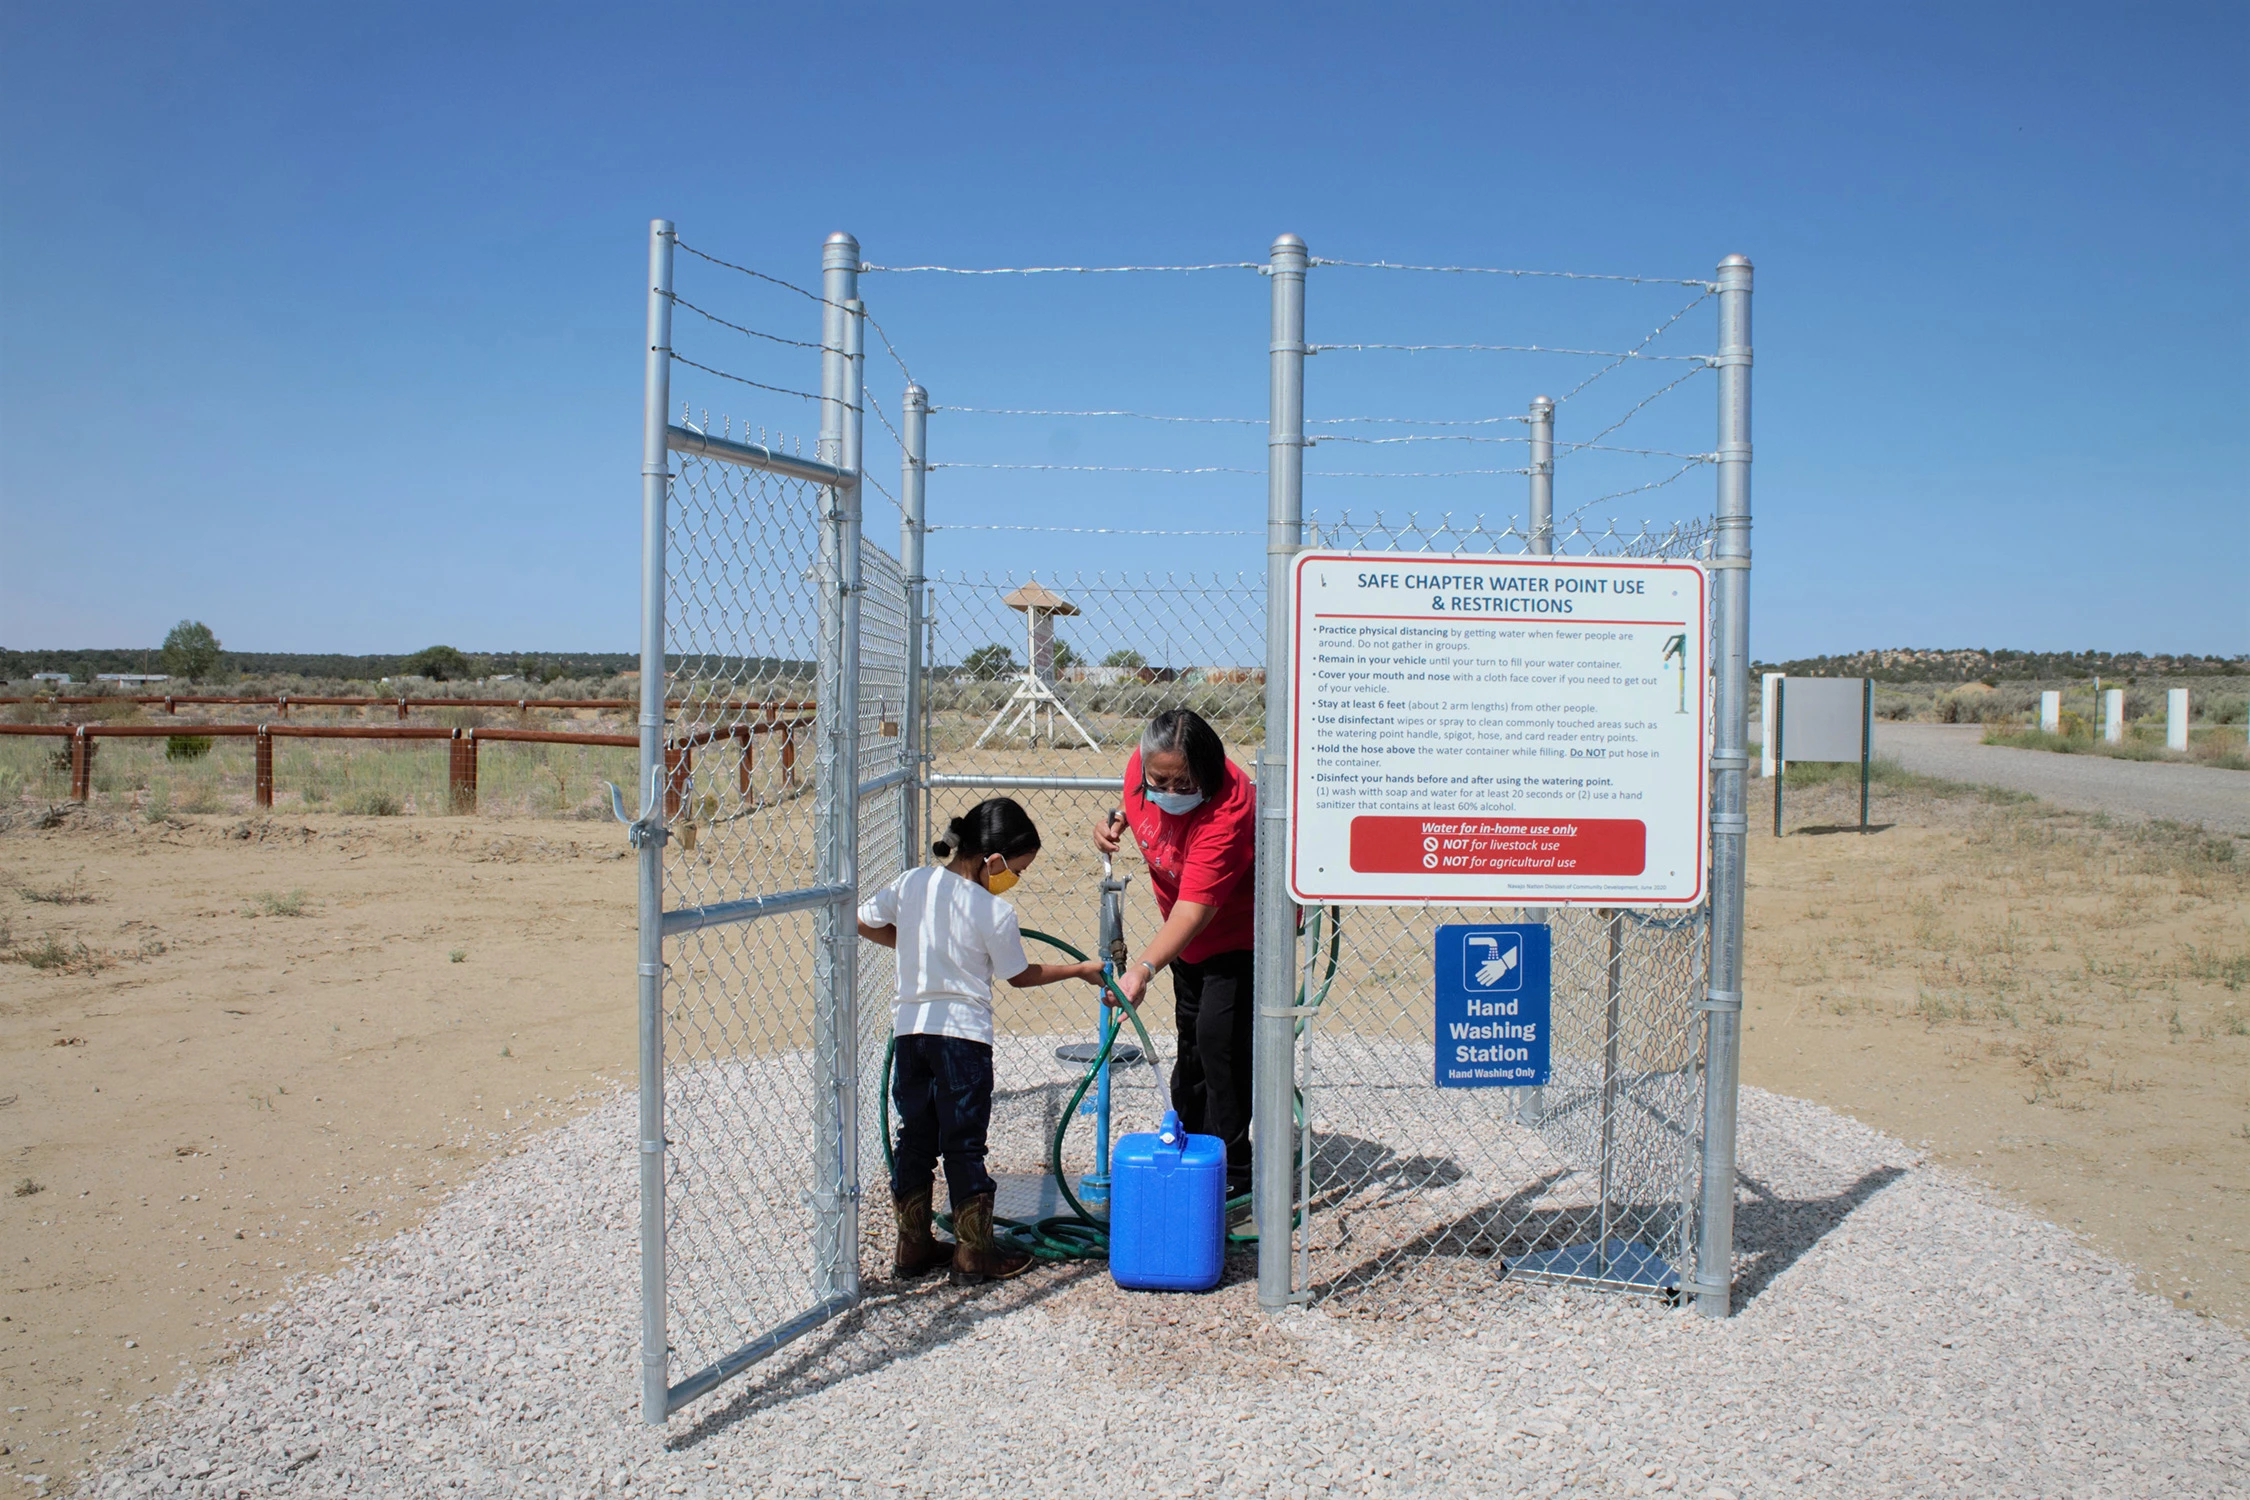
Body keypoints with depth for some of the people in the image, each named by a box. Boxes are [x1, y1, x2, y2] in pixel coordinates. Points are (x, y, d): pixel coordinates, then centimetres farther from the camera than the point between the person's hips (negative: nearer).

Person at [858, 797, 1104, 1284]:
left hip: (910, 1029, 5)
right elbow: (1021, 975, 0)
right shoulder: (996, 913, -13)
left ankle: (913, 1247, 23)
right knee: (963, 1147, 5)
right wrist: (1079, 970, 12)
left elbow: (865, 923, 10)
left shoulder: (912, 883, -2)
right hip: (964, 1034, -5)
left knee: (914, 1139, 15)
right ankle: (974, 1255, 14)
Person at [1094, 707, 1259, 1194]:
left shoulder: (1226, 812, -39)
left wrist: (1144, 969, -55)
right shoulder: (1142, 765, -19)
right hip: (1187, 929, 8)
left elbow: (1195, 909, -45)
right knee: (1191, 1031, 19)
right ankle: (1186, 1135, 36)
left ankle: (1230, 1167, 1)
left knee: (1219, 1037, -13)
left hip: (1242, 927, -8)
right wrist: (1118, 820, -13)